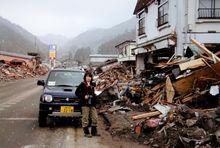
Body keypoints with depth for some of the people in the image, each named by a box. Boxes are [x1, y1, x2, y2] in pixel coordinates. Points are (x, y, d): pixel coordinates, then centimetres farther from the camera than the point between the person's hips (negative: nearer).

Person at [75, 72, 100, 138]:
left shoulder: (92, 85, 13)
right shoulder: (82, 85, -4)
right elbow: (77, 92, -6)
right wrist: (83, 97, -14)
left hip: (92, 104, 6)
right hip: (85, 104, -6)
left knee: (95, 118, 6)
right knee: (85, 118, -1)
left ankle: (94, 132, 17)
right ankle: (86, 132, 9)